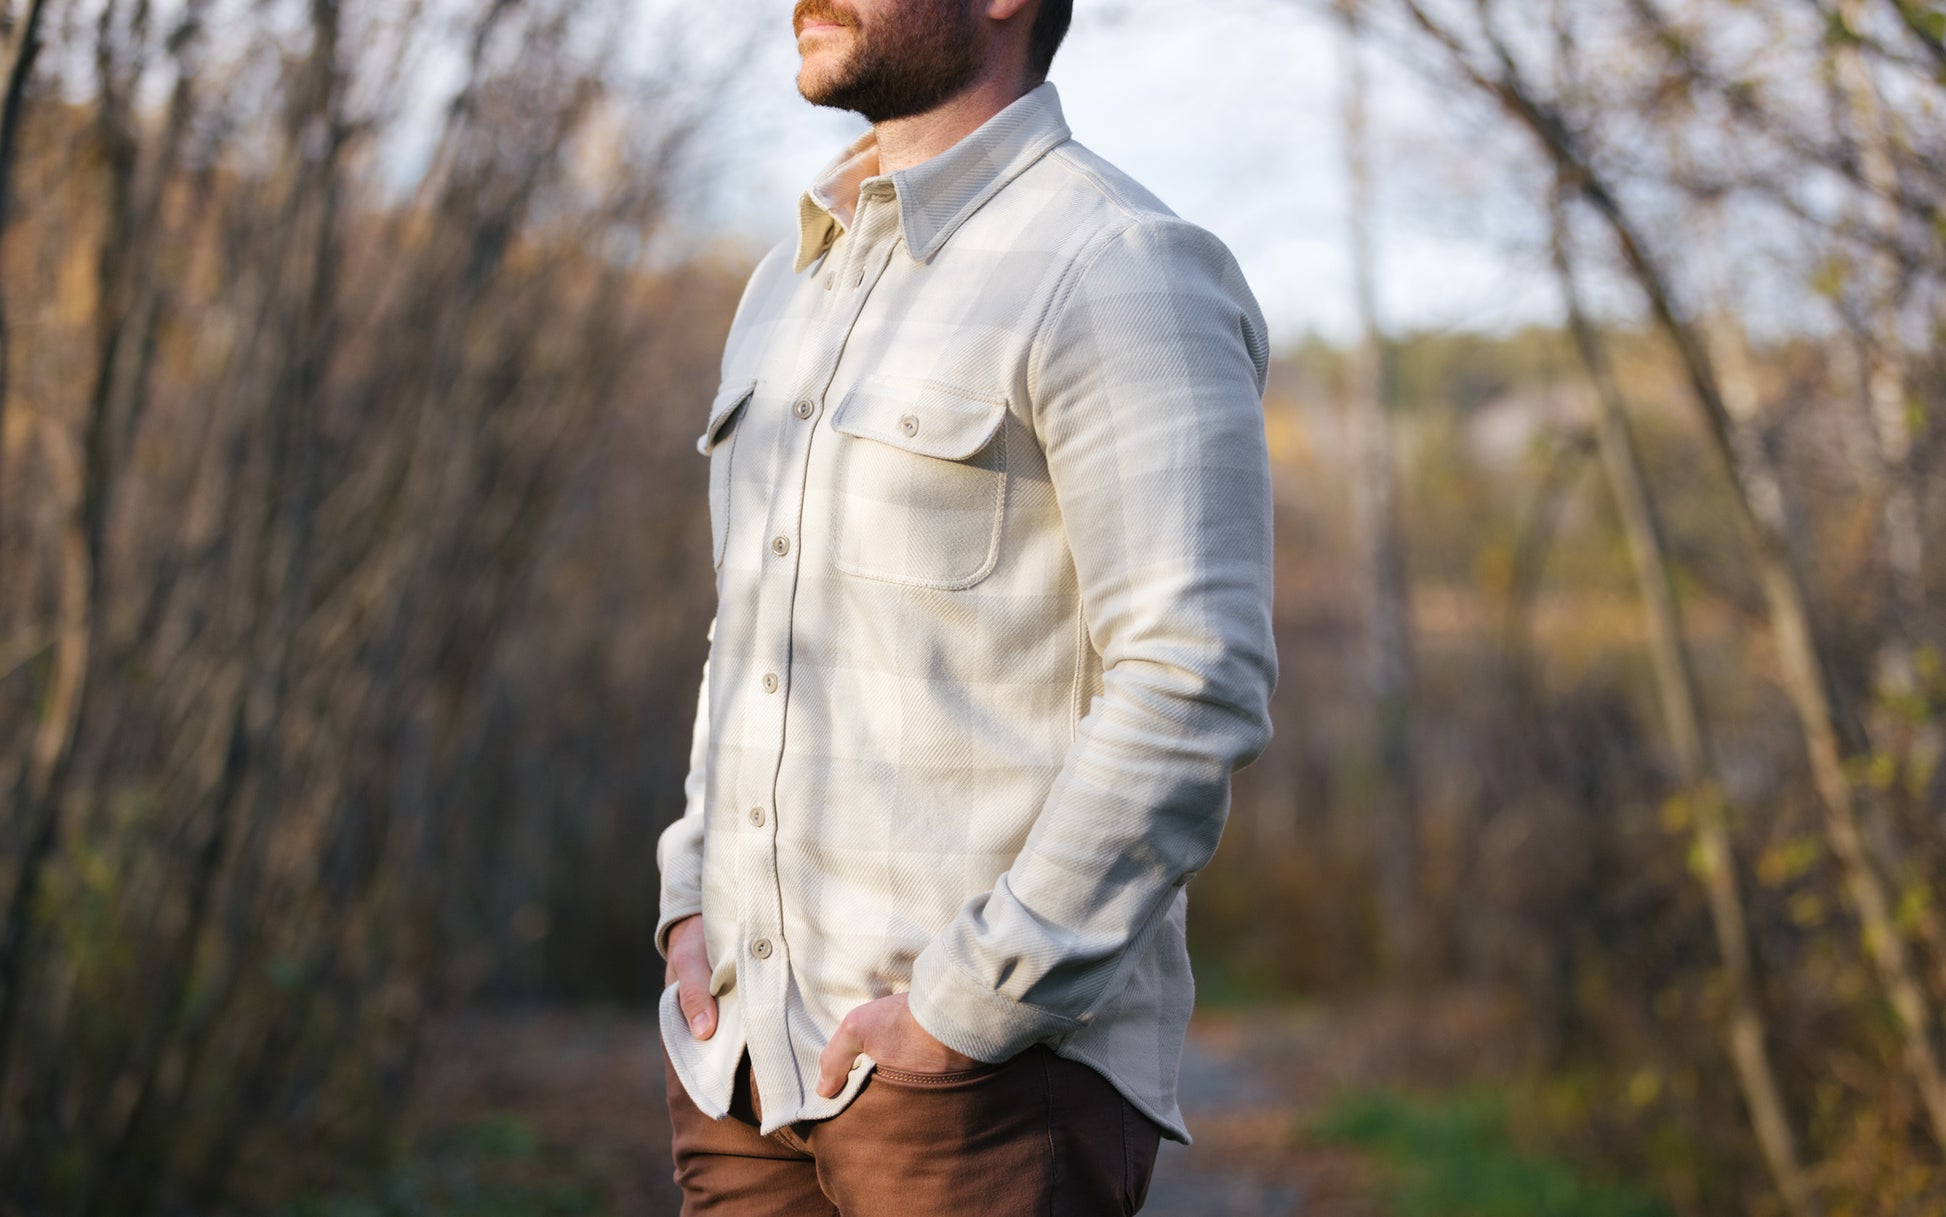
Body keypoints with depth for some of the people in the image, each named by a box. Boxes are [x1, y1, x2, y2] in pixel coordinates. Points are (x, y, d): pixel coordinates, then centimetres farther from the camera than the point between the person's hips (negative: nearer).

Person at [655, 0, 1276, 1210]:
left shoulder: (1120, 271, -10)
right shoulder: (793, 290, 16)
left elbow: (1196, 689, -18)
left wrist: (972, 1006, -19)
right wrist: (693, 904, 9)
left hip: (1001, 1060, -7)